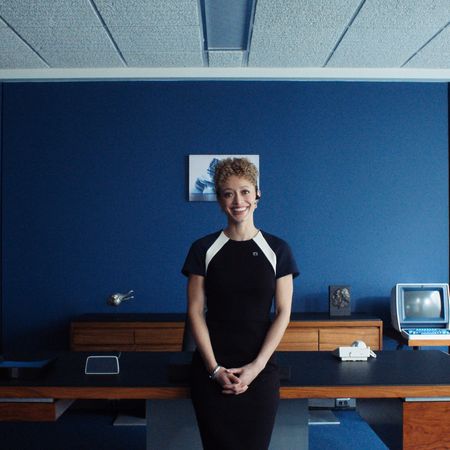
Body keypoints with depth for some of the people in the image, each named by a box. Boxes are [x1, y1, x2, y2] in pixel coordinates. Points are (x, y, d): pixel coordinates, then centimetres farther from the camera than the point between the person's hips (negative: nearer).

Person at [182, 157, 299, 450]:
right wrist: (215, 369, -10)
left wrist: (256, 367, -9)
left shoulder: (277, 250, 1)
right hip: (212, 371, 0)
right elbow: (195, 311, -2)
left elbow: (283, 313, -1)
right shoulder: (204, 249, 1)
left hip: (260, 369, 0)